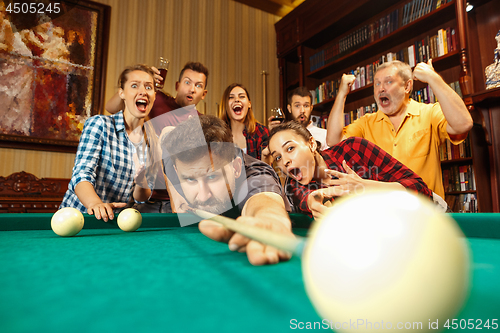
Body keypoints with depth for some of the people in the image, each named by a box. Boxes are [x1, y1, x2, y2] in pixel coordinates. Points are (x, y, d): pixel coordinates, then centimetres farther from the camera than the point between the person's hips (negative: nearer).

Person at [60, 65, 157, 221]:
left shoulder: (153, 140, 2)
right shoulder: (99, 124, -8)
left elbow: (142, 198, 6)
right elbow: (82, 175, -18)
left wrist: (142, 182, -15)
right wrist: (95, 203, -38)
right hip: (77, 213, -2)